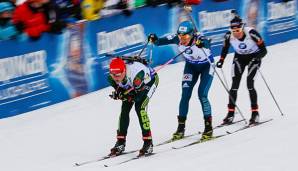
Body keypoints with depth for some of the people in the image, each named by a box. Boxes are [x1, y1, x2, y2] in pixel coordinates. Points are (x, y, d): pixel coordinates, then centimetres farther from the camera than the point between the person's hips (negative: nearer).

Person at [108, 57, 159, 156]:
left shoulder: (136, 74, -45)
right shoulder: (111, 78, -29)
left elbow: (139, 94, -30)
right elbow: (118, 89, -8)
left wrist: (126, 96, -36)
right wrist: (118, 93, -27)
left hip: (149, 80, -6)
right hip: (131, 85, 6)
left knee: (139, 108, -21)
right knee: (125, 109, -3)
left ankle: (148, 143, -14)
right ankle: (120, 143, 10)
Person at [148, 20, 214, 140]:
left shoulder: (198, 38, -36)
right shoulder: (177, 38, -24)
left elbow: (207, 43, -56)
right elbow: (161, 41, -21)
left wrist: (202, 43, -78)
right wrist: (154, 40, -43)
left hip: (206, 65, -4)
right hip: (191, 66, 4)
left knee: (202, 95, -14)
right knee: (185, 95, -4)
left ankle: (208, 128, -4)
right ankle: (181, 128, 2)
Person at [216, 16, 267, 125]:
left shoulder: (251, 33, -30)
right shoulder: (229, 36, -20)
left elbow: (264, 50, -23)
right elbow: (225, 49, 0)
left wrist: (257, 58, -40)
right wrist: (221, 61, -15)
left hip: (254, 57, -3)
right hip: (239, 58, 3)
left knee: (249, 84, -16)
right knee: (234, 85, -7)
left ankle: (255, 113, -5)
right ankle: (231, 114, 3)